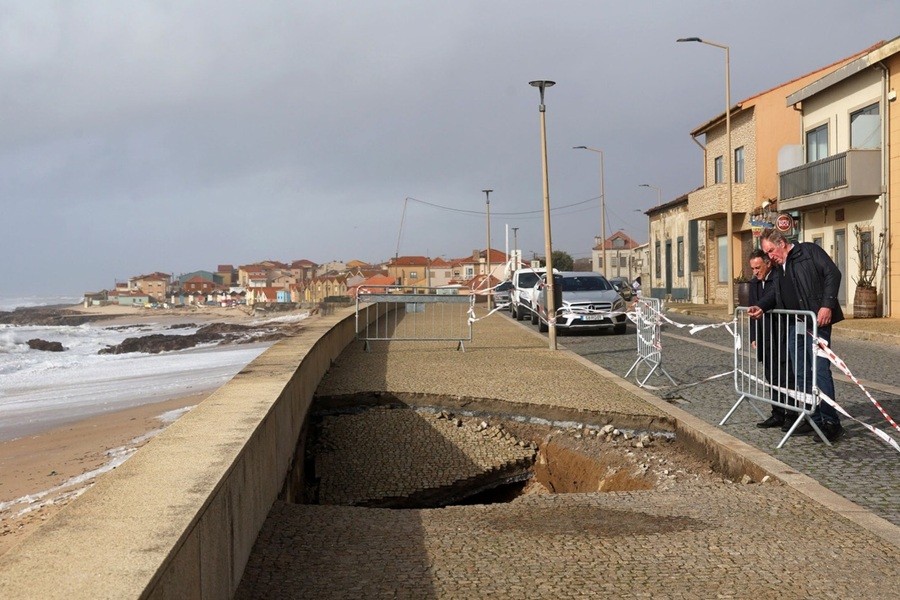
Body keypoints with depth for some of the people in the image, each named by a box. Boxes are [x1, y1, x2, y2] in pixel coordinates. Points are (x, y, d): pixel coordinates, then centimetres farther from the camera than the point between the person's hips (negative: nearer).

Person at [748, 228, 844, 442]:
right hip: (794, 326, 8)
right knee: (801, 374, 8)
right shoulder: (781, 267, 21)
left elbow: (833, 273, -7)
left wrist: (827, 305, -17)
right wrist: (761, 307, 0)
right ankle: (813, 419, 16)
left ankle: (831, 422, -5)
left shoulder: (809, 251, 1)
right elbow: (776, 294, 20)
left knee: (820, 371, -10)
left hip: (817, 322, -8)